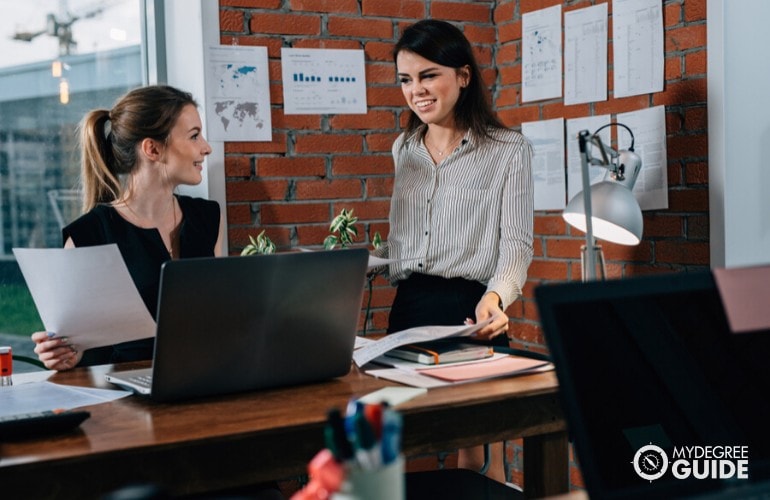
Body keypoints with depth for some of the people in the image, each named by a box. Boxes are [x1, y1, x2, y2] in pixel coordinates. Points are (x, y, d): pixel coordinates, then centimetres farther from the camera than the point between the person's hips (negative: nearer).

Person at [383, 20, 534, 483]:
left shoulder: (509, 150, -4)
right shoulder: (404, 149, 13)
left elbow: (517, 242, -9)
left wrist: (495, 297, -26)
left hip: (470, 308, -5)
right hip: (409, 305, 5)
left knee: (480, 452, -2)